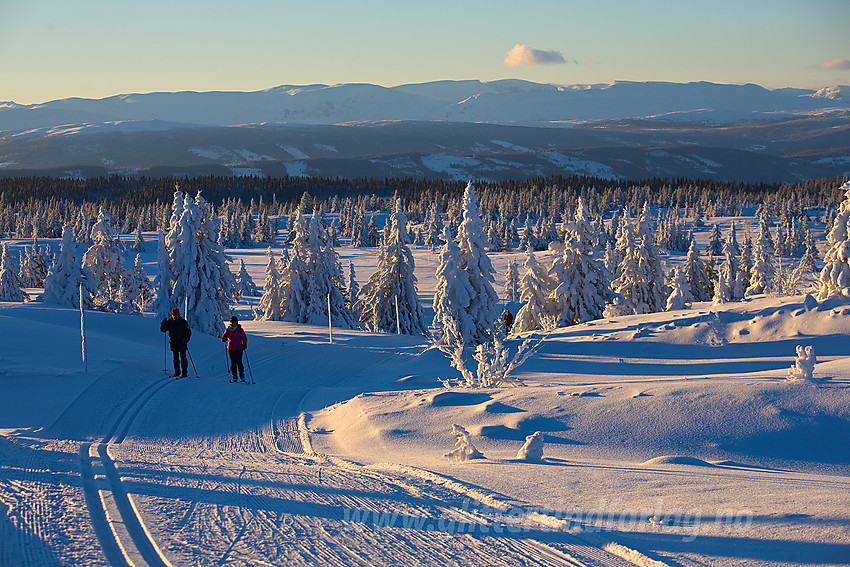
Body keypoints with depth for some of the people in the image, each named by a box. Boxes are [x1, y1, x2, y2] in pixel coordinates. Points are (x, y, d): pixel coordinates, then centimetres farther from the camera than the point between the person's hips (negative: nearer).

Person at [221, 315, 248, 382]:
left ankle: (242, 376, 5)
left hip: (239, 349, -2)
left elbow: (245, 338, 6)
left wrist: (244, 344, -10)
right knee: (233, 363, 2)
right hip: (231, 349, 2)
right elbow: (223, 339, 6)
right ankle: (234, 377, 8)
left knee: (239, 363, -7)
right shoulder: (228, 330, 6)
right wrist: (224, 338, -17)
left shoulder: (240, 330, 2)